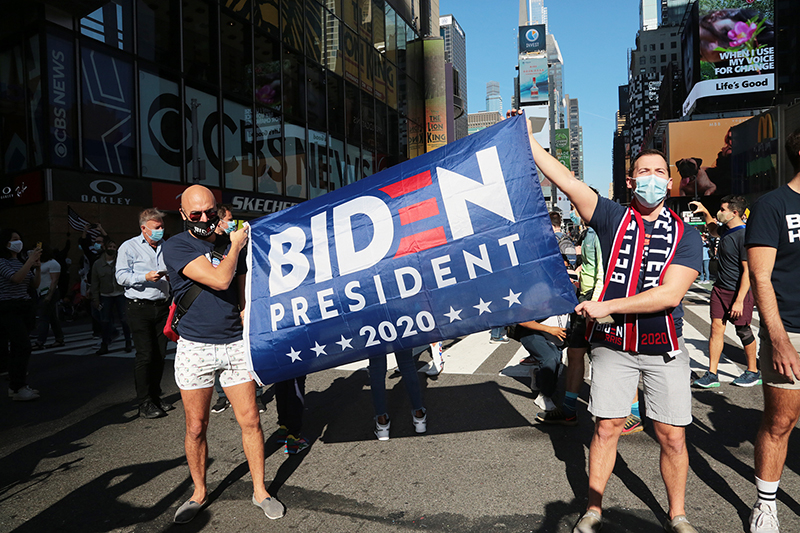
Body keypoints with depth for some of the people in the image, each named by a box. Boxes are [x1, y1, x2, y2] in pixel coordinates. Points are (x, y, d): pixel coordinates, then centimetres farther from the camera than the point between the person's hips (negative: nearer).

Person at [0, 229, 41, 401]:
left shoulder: (21, 262, 15)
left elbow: (35, 284, 13)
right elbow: (16, 279, -23)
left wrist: (37, 267, -2)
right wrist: (30, 261, -24)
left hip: (23, 308, 8)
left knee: (17, 348, 10)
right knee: (23, 346, -16)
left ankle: (15, 385, 16)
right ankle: (18, 389, -12)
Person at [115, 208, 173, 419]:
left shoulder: (166, 247, 16)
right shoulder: (129, 247, 1)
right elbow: (121, 276, -7)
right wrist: (146, 277, -19)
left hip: (162, 306, 5)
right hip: (140, 307, -5)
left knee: (160, 354, 7)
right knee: (145, 355, -8)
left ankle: (155, 396, 20)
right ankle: (144, 403, 0)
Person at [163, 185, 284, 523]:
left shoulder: (232, 244, 9)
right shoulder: (176, 247, -6)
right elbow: (219, 280, -20)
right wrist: (236, 246, -5)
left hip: (234, 345, 3)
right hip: (195, 347, -3)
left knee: (250, 421, 4)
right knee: (196, 428, 8)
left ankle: (260, 491, 19)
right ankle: (199, 493, 29)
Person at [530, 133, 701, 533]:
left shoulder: (685, 234, -2)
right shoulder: (613, 218, 0)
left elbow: (670, 294, -14)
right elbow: (564, 179, -6)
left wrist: (607, 306, -18)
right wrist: (527, 140, -10)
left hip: (664, 348, 0)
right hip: (612, 344, 0)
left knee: (672, 436, 6)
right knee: (606, 427, 6)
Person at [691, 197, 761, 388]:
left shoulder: (744, 236, -20)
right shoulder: (726, 230, 7)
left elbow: (748, 271, -21)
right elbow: (713, 230, 35)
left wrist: (739, 301, -23)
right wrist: (705, 212, 21)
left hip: (739, 291, -7)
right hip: (720, 288, 8)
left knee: (743, 331, 5)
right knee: (716, 328, 3)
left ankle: (753, 372, 24)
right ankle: (712, 374, 6)